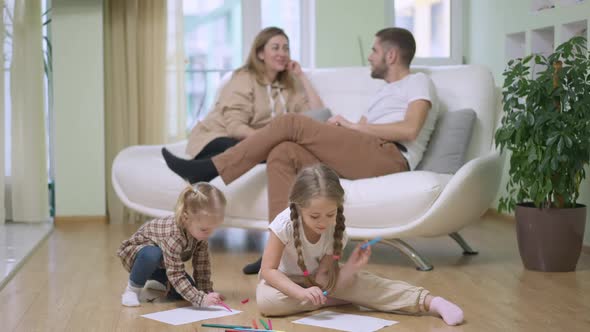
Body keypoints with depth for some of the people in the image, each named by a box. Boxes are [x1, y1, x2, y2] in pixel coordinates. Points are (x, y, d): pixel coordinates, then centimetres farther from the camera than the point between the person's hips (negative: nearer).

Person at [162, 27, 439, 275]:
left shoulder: (418, 82, 10)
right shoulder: (384, 93, 36)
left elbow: (410, 129, -10)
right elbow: (355, 137, 25)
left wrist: (354, 126, -5)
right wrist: (336, 132, 4)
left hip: (390, 156, -8)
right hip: (364, 159, 8)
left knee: (290, 124, -13)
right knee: (282, 154, -12)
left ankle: (208, 170, -10)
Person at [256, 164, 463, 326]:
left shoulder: (336, 231, -22)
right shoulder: (285, 224, -33)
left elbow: (323, 280, -23)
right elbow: (268, 270, -30)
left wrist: (351, 267, -41)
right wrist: (301, 293, -45)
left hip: (316, 278, 2)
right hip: (284, 279, -1)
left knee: (362, 283, -27)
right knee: (267, 301, -38)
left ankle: (429, 302, -28)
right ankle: (337, 300, -22)